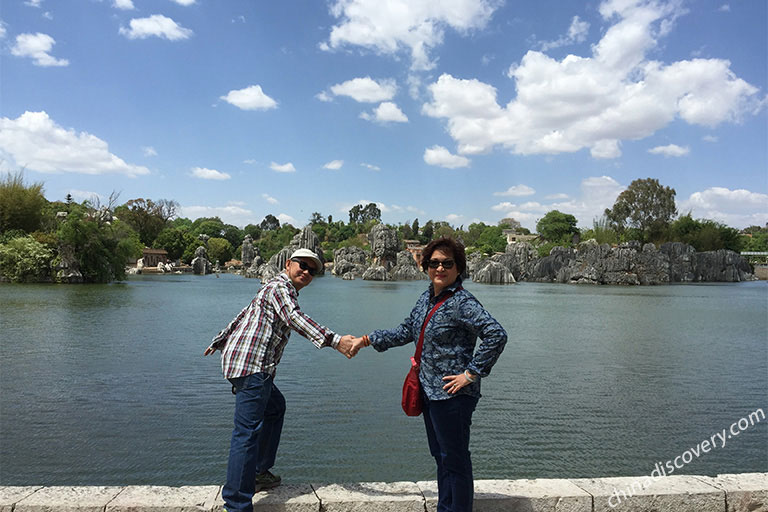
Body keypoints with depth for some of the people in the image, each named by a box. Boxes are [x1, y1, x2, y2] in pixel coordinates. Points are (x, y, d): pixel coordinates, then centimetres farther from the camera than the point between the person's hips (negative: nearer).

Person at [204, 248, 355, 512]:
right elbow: (294, 318, -27)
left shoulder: (277, 288, 24)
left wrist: (219, 341, 42)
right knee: (247, 432, -13)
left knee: (275, 407, 25)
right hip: (251, 366, -11)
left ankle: (260, 472, 30)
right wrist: (334, 340, -38)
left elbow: (242, 315, 32)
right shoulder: (280, 287, -8)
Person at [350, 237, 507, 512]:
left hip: (452, 394, -9)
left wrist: (471, 373, -20)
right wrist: (368, 340, 18)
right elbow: (406, 331, 21)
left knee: (455, 460, 3)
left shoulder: (462, 302, -16)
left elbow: (497, 335, -23)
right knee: (440, 456, 20)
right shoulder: (426, 298, 9)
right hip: (429, 392, 9)